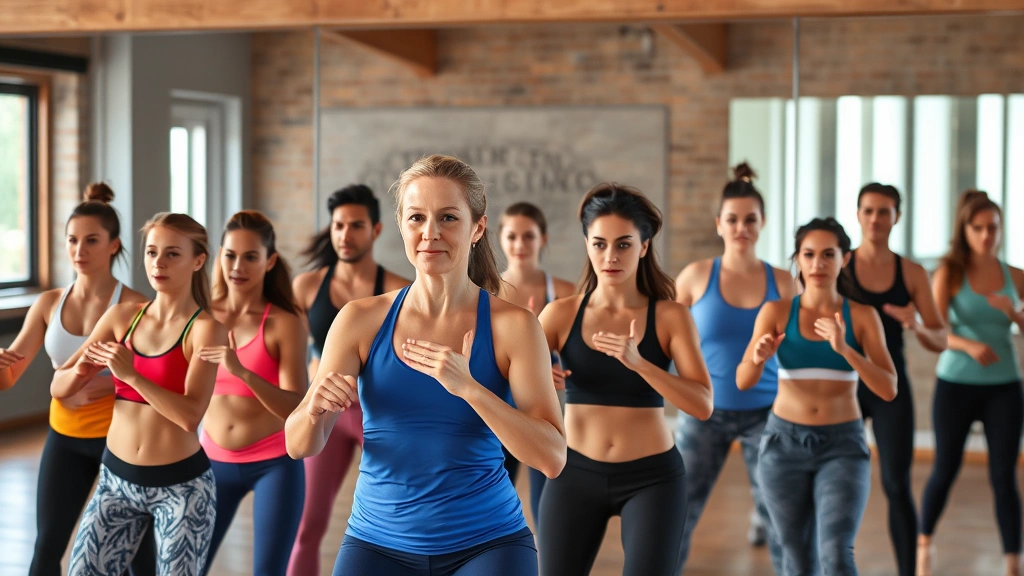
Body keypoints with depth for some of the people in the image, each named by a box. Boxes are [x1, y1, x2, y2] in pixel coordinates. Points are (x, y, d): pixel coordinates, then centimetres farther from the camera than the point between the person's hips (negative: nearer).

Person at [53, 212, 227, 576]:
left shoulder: (205, 328, -12)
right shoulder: (122, 317, 2)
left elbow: (191, 415, -23)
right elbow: (58, 388, 4)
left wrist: (131, 375, -31)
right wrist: (80, 370, -18)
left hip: (180, 486, -4)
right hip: (116, 478, 5)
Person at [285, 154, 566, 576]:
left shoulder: (512, 326, -8)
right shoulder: (361, 320, -2)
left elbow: (552, 459, -15)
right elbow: (299, 446, 0)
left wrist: (468, 387, -27)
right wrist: (315, 408, -23)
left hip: (487, 541, -2)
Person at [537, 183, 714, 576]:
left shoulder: (670, 316, -6)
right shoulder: (561, 314, -2)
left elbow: (703, 405, -16)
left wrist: (638, 363, -29)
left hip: (651, 477, -1)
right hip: (575, 474, 2)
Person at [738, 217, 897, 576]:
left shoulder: (863, 316, -3)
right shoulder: (776, 312, -2)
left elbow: (889, 390, -12)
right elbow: (743, 381, -9)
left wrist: (844, 349, -27)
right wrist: (758, 358, -32)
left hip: (842, 447, -1)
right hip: (784, 443, 1)